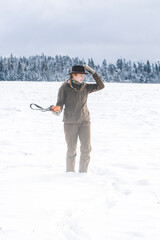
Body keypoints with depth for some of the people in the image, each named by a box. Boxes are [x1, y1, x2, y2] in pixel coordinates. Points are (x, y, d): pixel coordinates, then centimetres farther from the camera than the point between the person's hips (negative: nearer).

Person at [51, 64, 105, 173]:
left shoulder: (86, 87, 10)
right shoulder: (64, 88, -1)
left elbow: (100, 86, 10)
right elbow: (60, 103, -3)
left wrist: (93, 72, 2)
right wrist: (57, 110, -25)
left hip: (85, 120, 3)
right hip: (70, 122, -3)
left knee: (86, 148, -4)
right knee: (72, 149, -1)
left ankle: (83, 173, 7)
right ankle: (70, 173, 11)